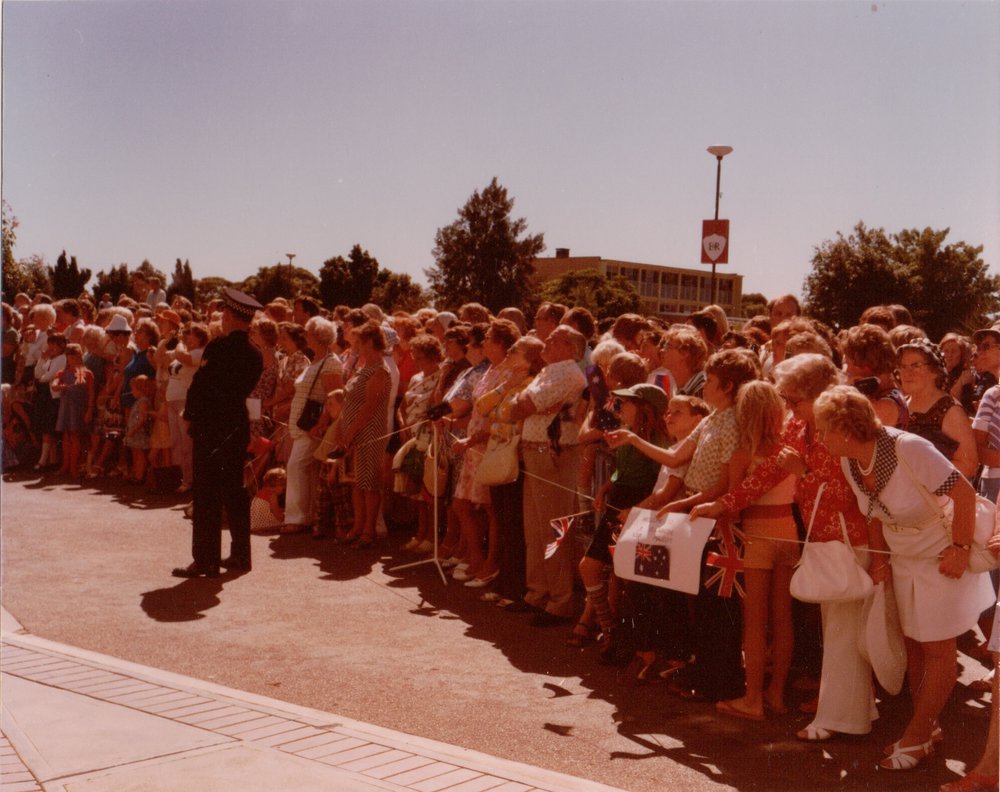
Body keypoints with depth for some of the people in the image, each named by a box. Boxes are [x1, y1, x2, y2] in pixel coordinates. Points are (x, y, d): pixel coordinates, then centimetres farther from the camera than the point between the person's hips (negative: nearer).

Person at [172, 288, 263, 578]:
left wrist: (190, 414, -1)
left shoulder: (219, 347, -15)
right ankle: (240, 555, 20)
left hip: (211, 429, -7)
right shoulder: (254, 355, 6)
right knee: (235, 492, 15)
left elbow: (200, 384, -16)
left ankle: (206, 561, 1)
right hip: (238, 427, 7)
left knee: (207, 497, -2)